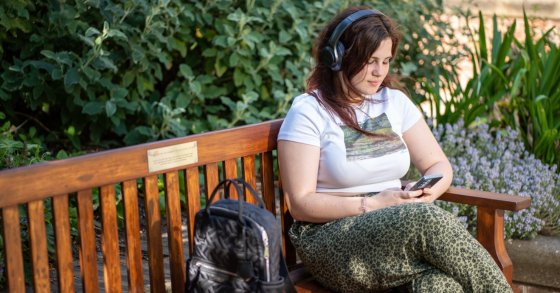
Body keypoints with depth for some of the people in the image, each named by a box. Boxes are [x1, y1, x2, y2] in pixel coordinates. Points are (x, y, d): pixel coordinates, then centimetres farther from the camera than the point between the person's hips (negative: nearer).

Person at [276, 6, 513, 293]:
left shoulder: (395, 102, 12)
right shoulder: (308, 112, -5)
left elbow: (439, 165, 15)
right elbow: (300, 204, -10)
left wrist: (427, 192, -9)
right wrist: (373, 204, -18)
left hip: (399, 230, 5)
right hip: (330, 238, -4)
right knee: (425, 218, -33)